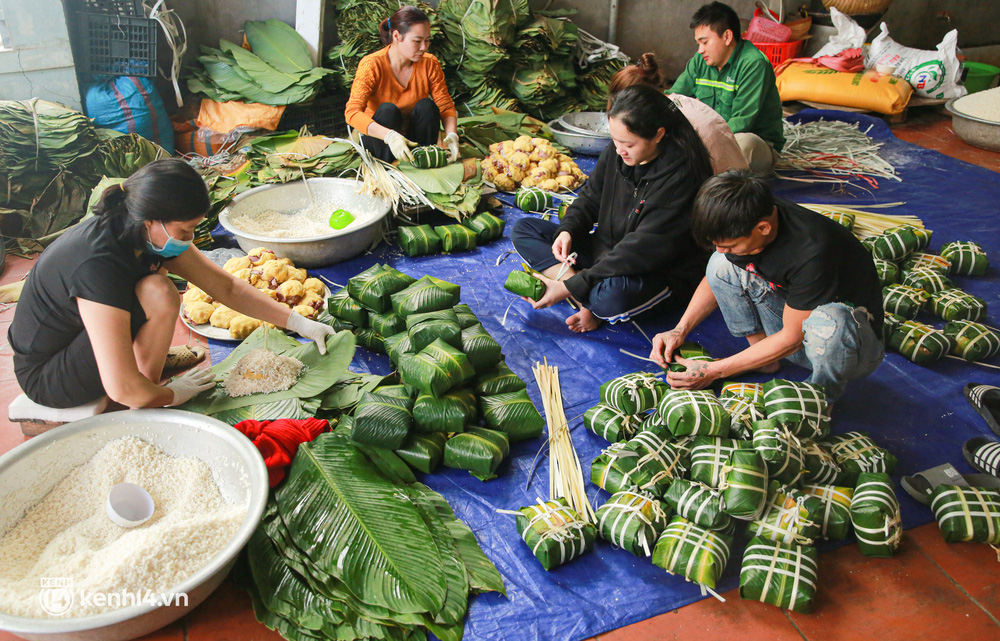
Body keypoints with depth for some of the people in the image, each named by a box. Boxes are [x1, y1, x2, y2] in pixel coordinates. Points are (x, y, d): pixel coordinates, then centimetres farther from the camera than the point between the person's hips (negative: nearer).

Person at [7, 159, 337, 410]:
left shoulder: (153, 234, -11)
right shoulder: (99, 264, -35)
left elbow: (226, 287, -1)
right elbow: (122, 389, -35)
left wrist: (298, 322, -3)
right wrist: (170, 395, -15)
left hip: (77, 336, 8)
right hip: (46, 379, -8)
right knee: (158, 294, -28)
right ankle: (143, 416, -9)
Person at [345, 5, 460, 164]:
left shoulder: (429, 64, -9)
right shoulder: (372, 65, -20)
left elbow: (446, 105, -5)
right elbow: (352, 112, -29)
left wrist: (452, 135, -28)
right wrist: (389, 135, -46)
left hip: (413, 138, 3)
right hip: (378, 140, -3)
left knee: (426, 105, -22)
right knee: (388, 110, -30)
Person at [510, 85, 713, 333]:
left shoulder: (681, 175, -26)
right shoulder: (615, 153, -4)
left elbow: (643, 250, -29)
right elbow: (590, 196, 12)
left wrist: (571, 287, -30)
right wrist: (567, 230, -13)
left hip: (659, 273, -8)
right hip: (606, 250, 8)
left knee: (610, 296, -44)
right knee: (523, 230, -2)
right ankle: (588, 301, -18)